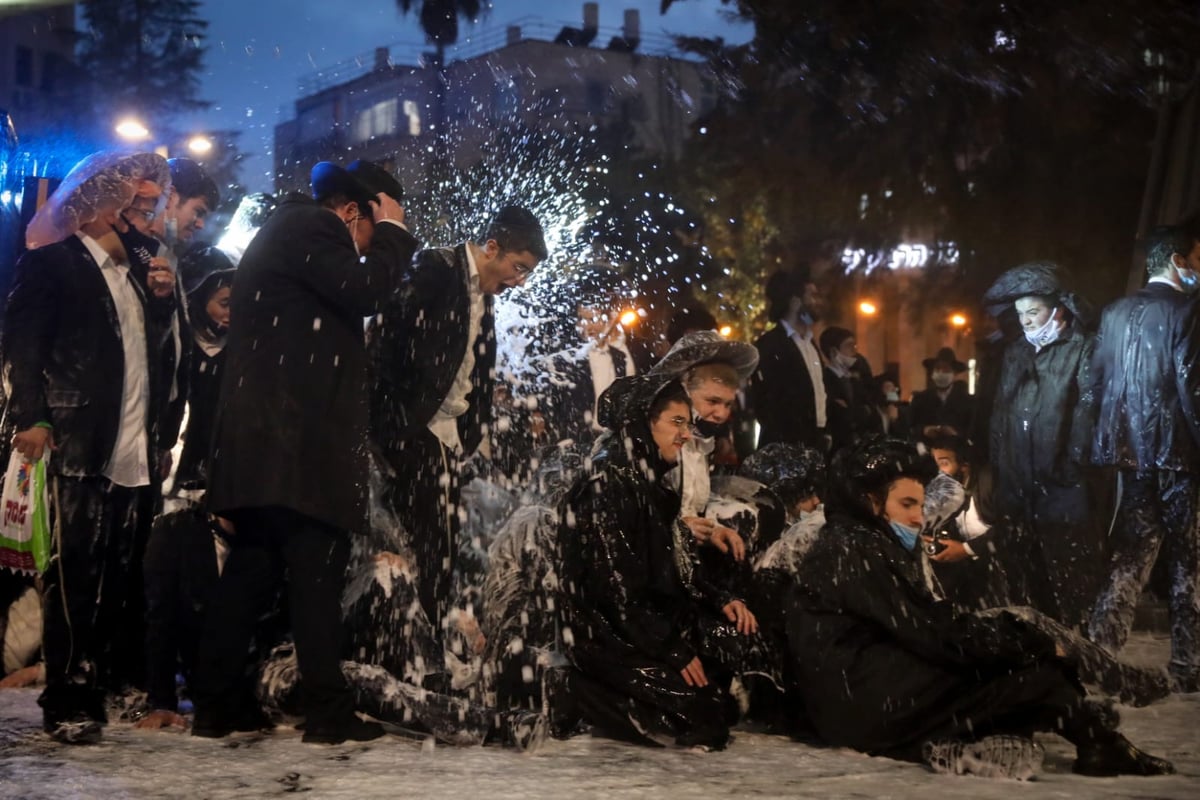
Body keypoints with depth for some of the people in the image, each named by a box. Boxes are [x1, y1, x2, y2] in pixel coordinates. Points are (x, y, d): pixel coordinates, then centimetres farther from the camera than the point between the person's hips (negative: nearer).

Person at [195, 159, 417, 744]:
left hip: (270, 432, 10)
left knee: (251, 568, 11)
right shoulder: (310, 225, -6)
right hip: (295, 433, -10)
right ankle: (328, 712, -6)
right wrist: (392, 230, -4)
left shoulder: (290, 226, 25)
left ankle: (216, 704, 12)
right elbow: (364, 291, -16)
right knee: (316, 571, -8)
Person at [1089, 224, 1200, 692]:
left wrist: (1121, 432, 16)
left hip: (1132, 448, 6)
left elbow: (1097, 380, 9)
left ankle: (1100, 650, 10)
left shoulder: (1116, 312, 10)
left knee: (1134, 550, 14)